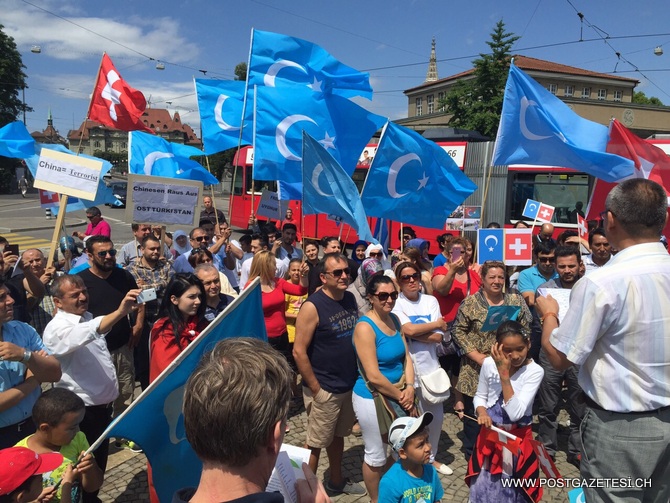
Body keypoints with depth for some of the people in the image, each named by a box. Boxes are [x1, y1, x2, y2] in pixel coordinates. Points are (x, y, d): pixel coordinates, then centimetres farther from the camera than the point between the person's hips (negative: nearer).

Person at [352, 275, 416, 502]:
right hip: (372, 398, -7)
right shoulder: (365, 327, -22)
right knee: (376, 456, 10)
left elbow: (406, 356, 5)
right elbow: (374, 376, -24)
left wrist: (410, 387, -10)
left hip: (397, 395, 7)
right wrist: (401, 396, -14)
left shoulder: (394, 319, 1)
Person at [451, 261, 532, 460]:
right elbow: (458, 331, -6)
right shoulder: (470, 303, -5)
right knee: (473, 413, 8)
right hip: (476, 370, -2)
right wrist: (477, 356, -12)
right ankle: (472, 457, 27)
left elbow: (526, 329, 5)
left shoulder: (515, 300, 3)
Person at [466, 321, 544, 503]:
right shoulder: (489, 364, -9)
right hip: (490, 434, 3)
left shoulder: (535, 371, -18)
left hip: (517, 438, -2)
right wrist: (482, 413, -15)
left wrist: (504, 374, -29)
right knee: (484, 486, 15)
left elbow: (515, 413, -26)